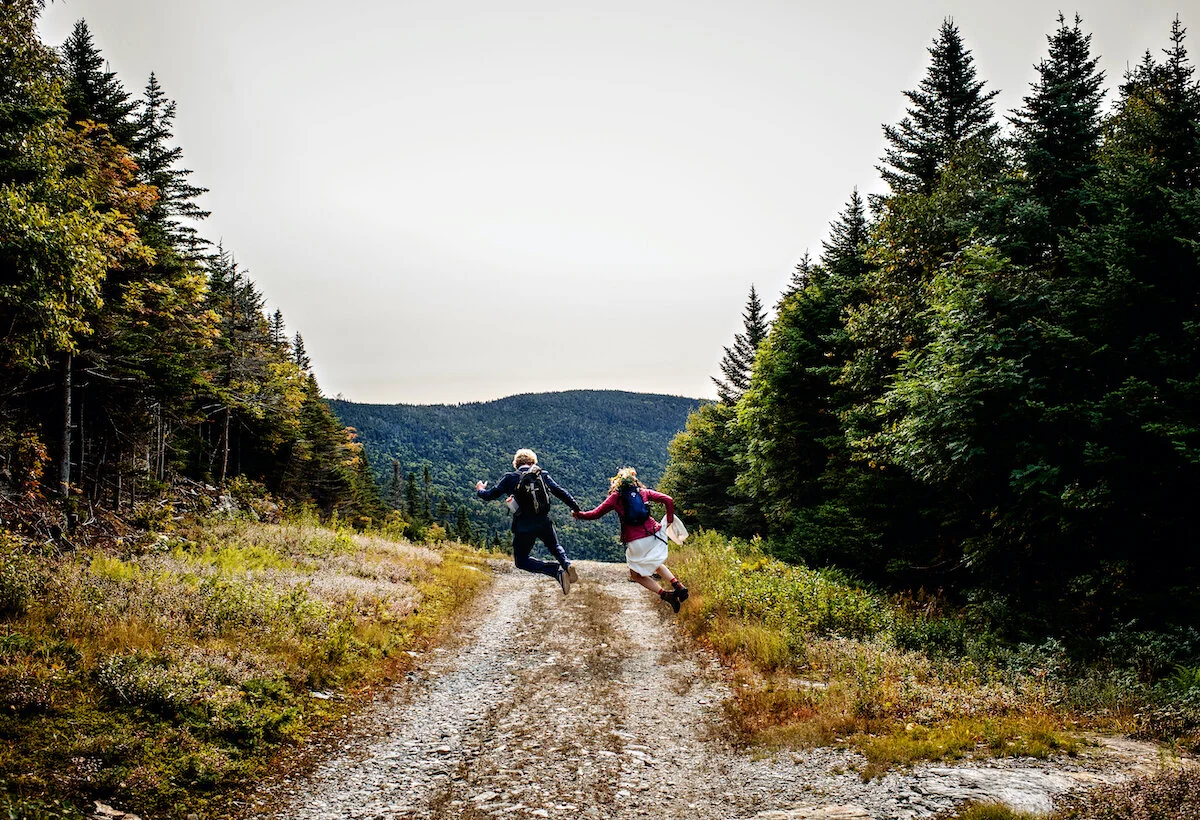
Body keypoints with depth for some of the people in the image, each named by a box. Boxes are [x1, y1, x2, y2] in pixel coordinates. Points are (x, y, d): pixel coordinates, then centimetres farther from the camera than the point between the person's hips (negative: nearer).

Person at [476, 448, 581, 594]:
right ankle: (566, 564, -7)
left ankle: (557, 571, -13)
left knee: (521, 561, 10)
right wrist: (575, 508, 16)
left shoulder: (510, 478, -3)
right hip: (544, 524, 3)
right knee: (555, 547, 29)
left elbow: (490, 495, 3)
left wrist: (480, 490, 26)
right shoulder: (543, 475, 4)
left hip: (523, 527, -3)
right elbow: (561, 492, 4)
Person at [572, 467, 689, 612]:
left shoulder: (615, 497, 4)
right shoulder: (644, 492, 10)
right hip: (654, 534, 3)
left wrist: (578, 514, 25)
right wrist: (670, 519, 16)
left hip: (635, 542, -3)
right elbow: (669, 500, 3)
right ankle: (678, 585, 8)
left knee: (636, 574, 17)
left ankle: (665, 594, -4)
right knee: (656, 564, 31)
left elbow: (595, 514, 8)